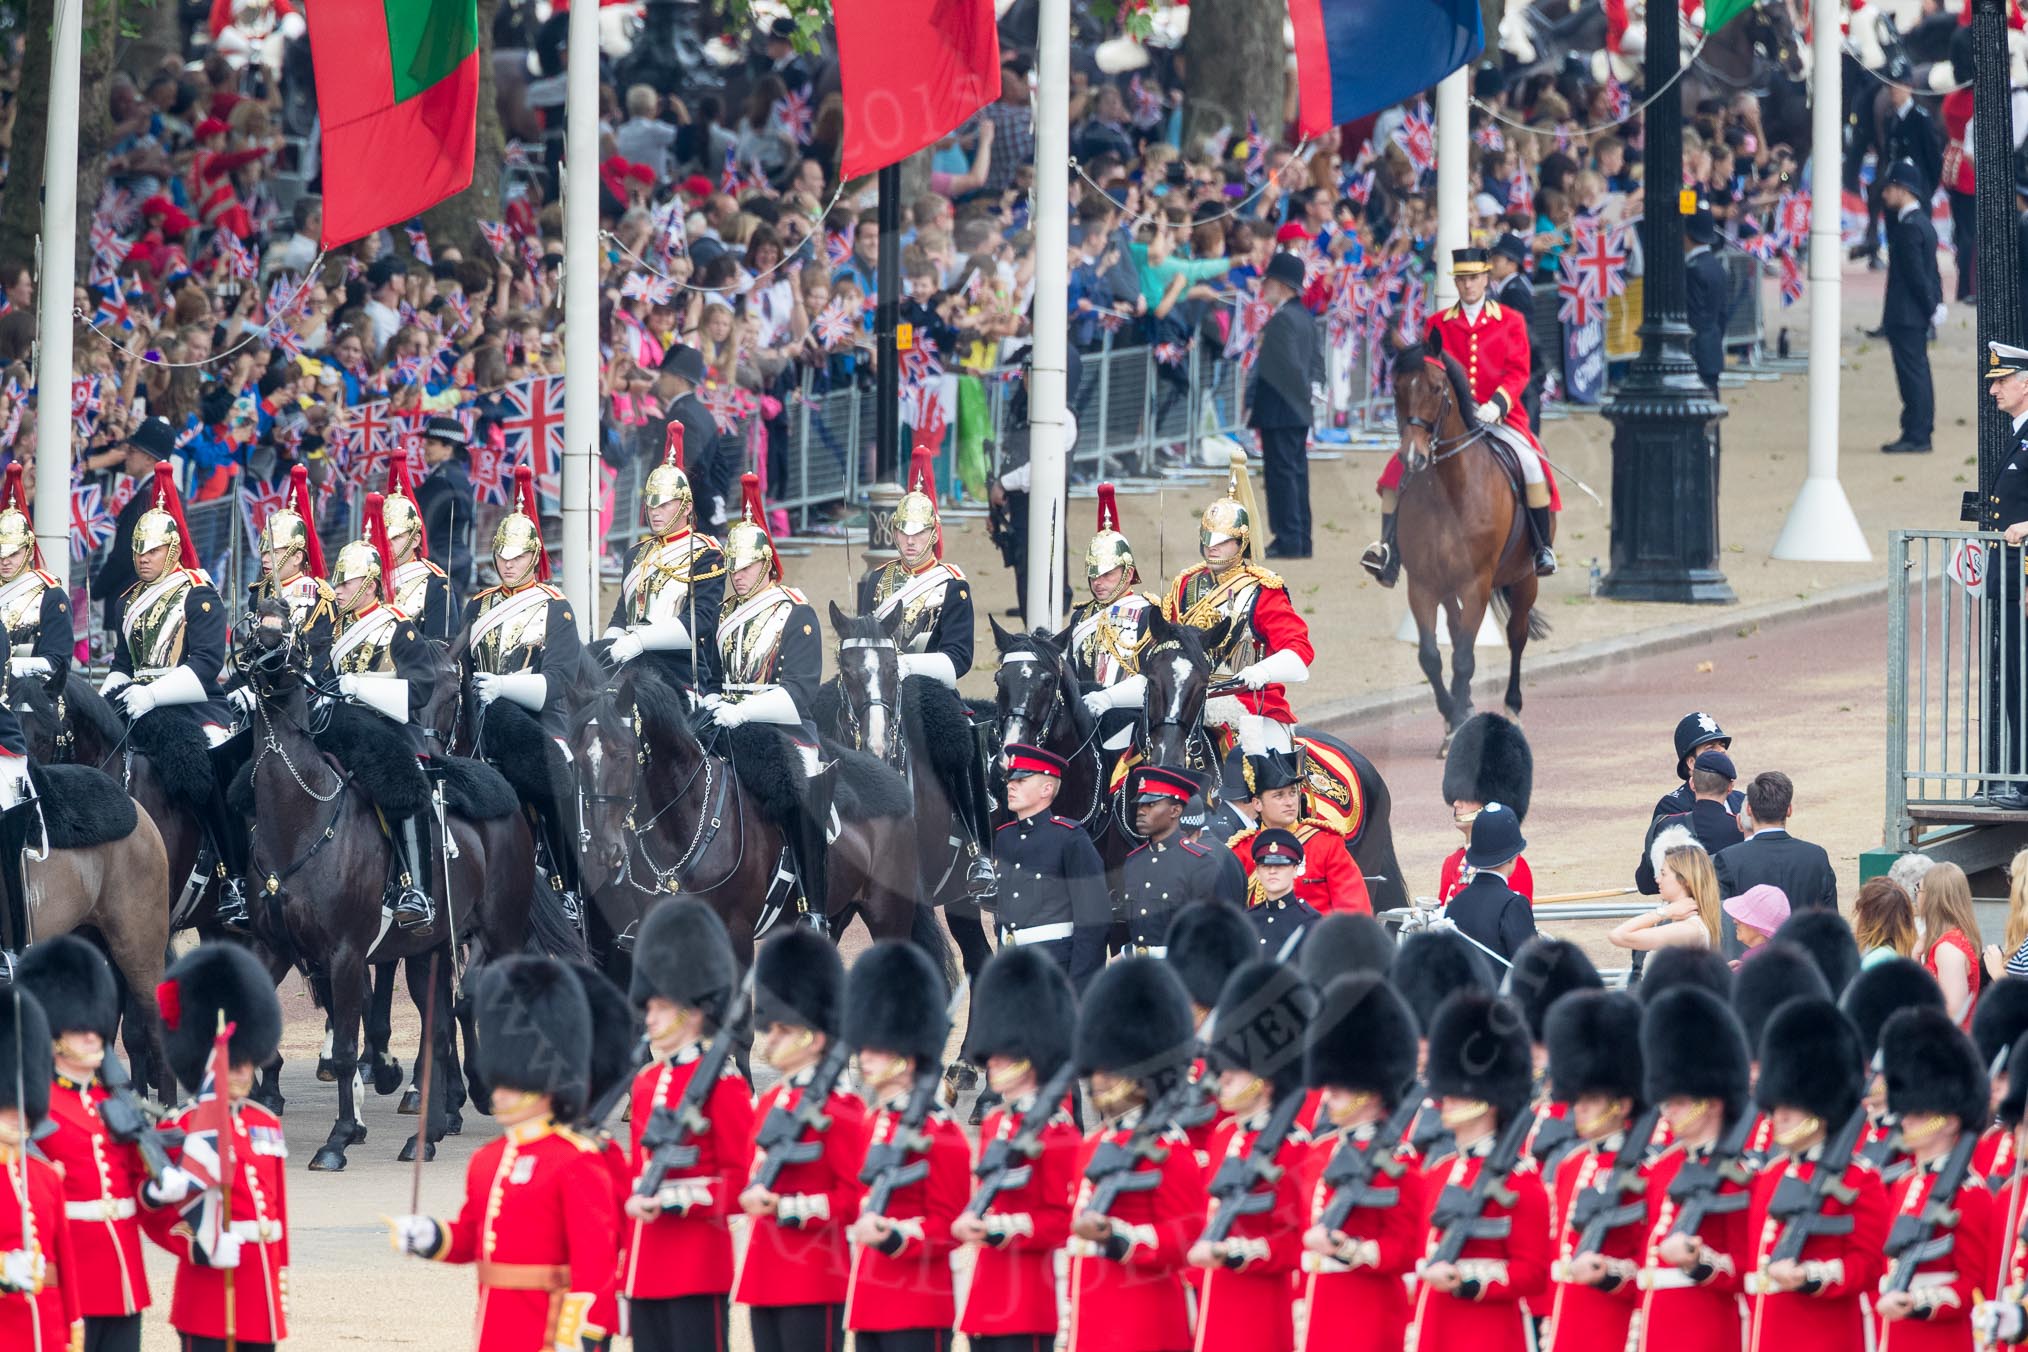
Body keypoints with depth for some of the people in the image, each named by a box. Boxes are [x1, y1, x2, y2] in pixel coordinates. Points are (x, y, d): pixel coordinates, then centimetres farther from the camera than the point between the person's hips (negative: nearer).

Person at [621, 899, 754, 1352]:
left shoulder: (720, 1083, -7)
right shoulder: (647, 1081, 15)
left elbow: (742, 1181, -10)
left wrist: (674, 1200, -20)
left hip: (696, 1262, -8)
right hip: (645, 1267, 8)